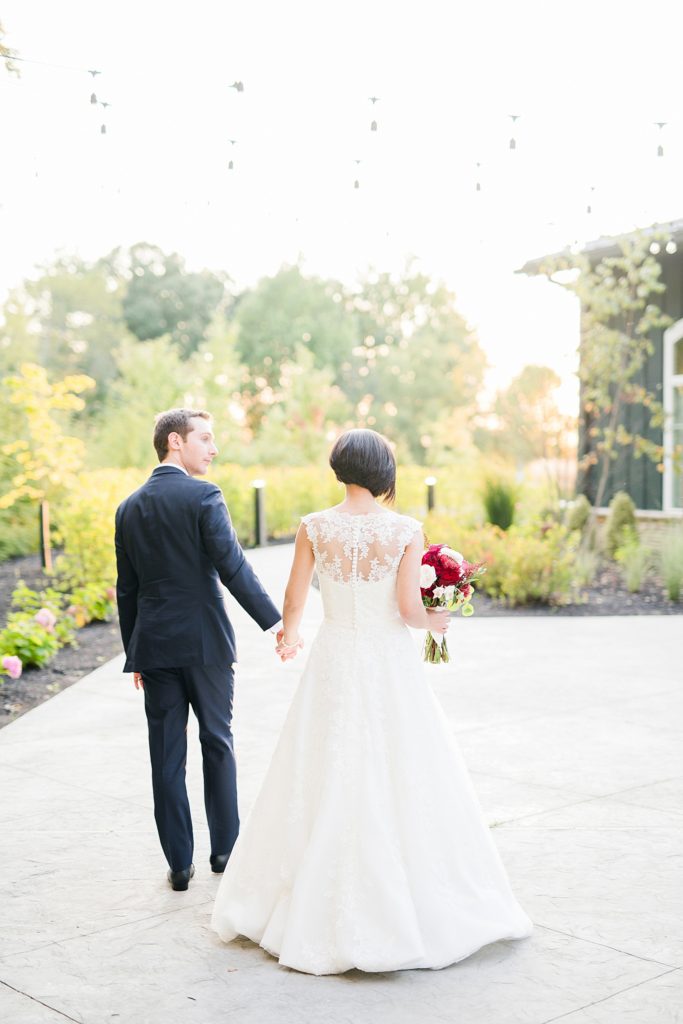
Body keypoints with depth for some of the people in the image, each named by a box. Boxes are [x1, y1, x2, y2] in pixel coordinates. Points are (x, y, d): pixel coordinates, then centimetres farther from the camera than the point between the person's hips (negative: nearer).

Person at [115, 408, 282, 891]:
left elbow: (127, 590, 12)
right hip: (205, 642, -4)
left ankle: (180, 864, 12)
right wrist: (275, 621, -15)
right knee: (218, 745, 12)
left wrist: (134, 655, 18)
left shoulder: (129, 507, 9)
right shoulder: (204, 497, -9)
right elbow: (234, 568, -18)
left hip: (154, 646, 4)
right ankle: (225, 850, 22)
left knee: (167, 757, 7)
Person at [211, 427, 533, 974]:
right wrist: (437, 620, 8)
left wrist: (291, 632, 20)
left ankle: (319, 910, 23)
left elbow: (294, 600, 0)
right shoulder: (407, 529, -10)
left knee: (326, 783, 12)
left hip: (335, 662, 2)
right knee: (403, 783, 9)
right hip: (391, 665, -2)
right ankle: (420, 906, 18)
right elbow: (409, 607, -13)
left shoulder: (315, 527, -5)